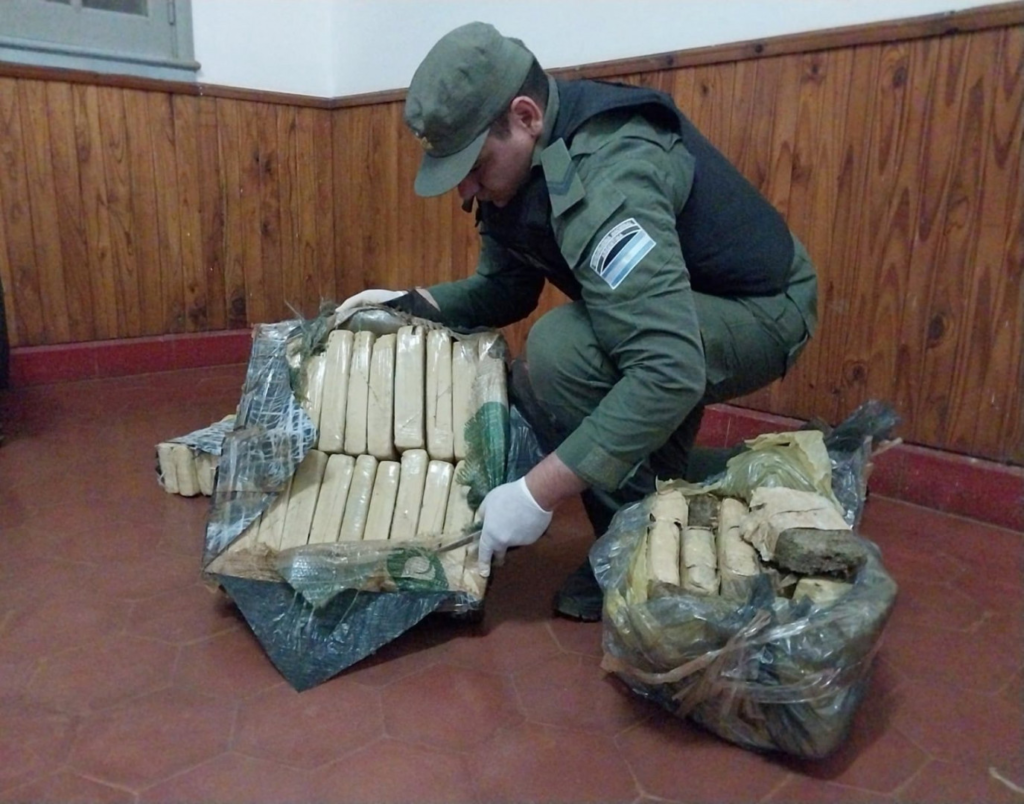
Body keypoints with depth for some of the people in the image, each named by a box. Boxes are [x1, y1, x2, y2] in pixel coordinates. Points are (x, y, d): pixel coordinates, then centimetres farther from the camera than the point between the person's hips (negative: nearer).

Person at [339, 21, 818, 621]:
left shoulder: (605, 179, -34)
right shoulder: (519, 164, -4)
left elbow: (670, 373, -42)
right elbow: (503, 290, 4)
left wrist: (537, 495, -38)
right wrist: (407, 304, -11)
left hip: (760, 310, -9)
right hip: (670, 307, 9)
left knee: (561, 347, -31)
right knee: (534, 391, 8)